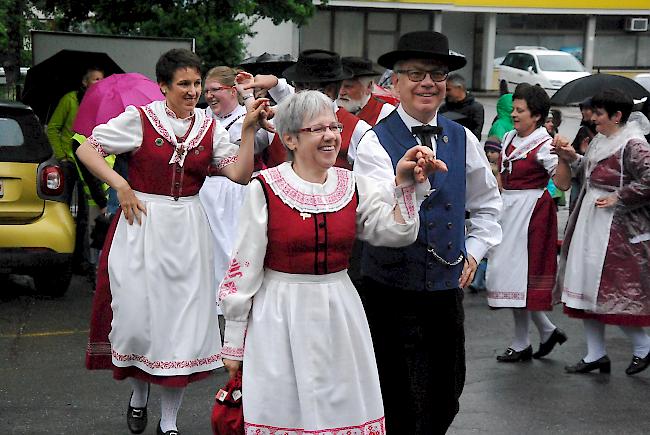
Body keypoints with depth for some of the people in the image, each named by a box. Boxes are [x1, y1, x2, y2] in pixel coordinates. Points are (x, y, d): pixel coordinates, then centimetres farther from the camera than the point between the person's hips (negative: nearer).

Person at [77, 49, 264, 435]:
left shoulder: (209, 127, 5)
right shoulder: (140, 119, -5)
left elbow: (241, 174, -4)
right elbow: (86, 150, -1)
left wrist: (249, 129, -12)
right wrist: (120, 186, -10)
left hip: (187, 230, 3)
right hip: (142, 227, -3)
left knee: (183, 319, 4)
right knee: (138, 315, 1)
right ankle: (139, 394, 31)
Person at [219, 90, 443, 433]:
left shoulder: (353, 186, 4)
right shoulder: (265, 188, -9)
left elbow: (398, 233, -5)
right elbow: (243, 267, -6)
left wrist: (404, 184, -17)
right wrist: (233, 343, -3)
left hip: (339, 314, 4)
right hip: (281, 316, -4)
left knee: (343, 407, 10)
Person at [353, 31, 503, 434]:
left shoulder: (462, 139, 4)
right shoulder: (376, 142, -11)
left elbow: (487, 203, 21)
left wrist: (475, 250, 9)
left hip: (448, 290, 5)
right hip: (392, 294, -4)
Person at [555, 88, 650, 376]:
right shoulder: (600, 141, 12)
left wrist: (618, 198, -19)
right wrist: (573, 159, 8)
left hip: (616, 226, -9)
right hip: (589, 221, 9)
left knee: (614, 289, -5)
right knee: (586, 287, 10)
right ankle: (596, 354, 18)